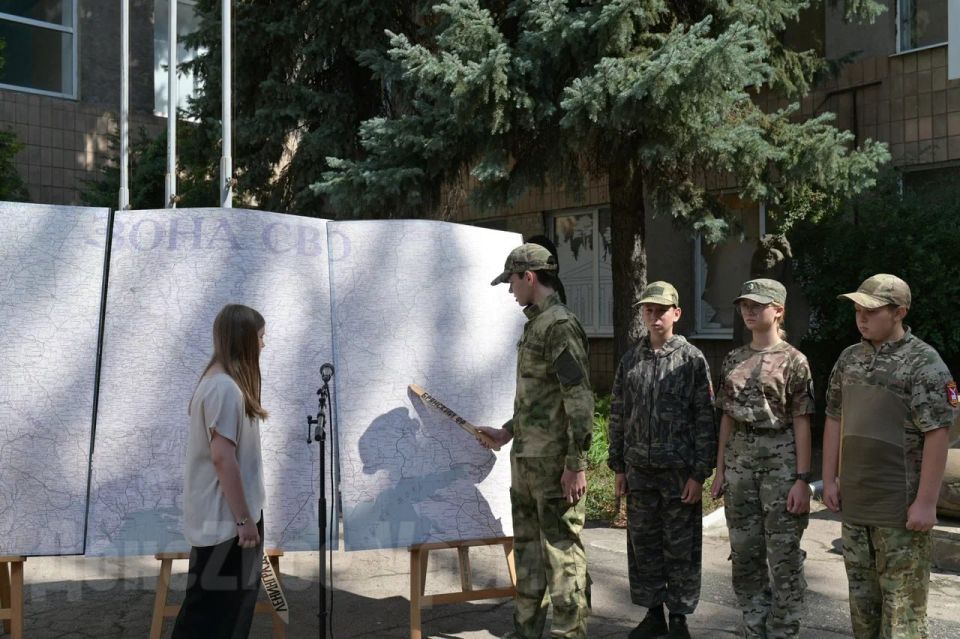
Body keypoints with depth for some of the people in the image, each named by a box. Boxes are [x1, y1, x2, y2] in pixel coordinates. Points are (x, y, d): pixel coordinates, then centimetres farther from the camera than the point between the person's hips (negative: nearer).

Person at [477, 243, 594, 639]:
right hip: (525, 457, 10)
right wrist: (508, 432, 24)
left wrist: (576, 464, -21)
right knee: (527, 545, 17)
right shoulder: (534, 324, 15)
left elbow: (580, 398, -19)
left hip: (553, 461, -10)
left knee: (561, 548, -2)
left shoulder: (560, 325, -14)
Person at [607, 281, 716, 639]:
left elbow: (705, 419, -6)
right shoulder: (630, 361, 7)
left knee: (682, 549, 4)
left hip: (680, 472, -4)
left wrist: (700, 473, -10)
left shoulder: (691, 360, -4)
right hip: (639, 471, 4)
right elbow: (618, 417, 11)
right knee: (643, 545, 11)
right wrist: (618, 467, 8)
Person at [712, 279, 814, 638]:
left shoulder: (793, 360, -5)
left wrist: (802, 479, -12)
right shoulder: (733, 360, 9)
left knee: (783, 555, 1)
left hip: (780, 459, -5)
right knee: (745, 551, 11)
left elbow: (801, 423, -8)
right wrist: (720, 469, 9)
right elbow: (728, 418, 12)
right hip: (740, 458, 5)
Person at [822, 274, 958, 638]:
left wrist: (926, 502, -17)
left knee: (902, 595, 1)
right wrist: (830, 479, 11)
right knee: (861, 588, 16)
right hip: (853, 500, 6)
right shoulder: (849, 358, 8)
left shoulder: (923, 363, -12)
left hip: (900, 505, -6)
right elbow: (834, 420, 15)